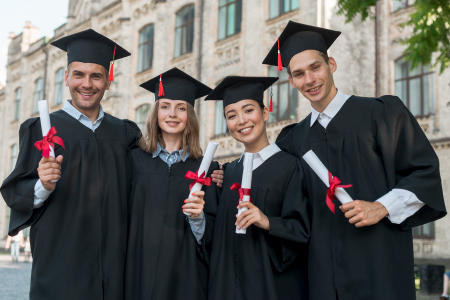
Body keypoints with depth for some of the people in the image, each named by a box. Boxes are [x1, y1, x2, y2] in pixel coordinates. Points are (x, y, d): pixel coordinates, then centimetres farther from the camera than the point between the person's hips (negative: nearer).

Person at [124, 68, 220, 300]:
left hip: (184, 276, 0)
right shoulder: (135, 159, 3)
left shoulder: (205, 168, 3)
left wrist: (197, 217, -16)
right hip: (138, 272, 0)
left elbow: (211, 236, 3)